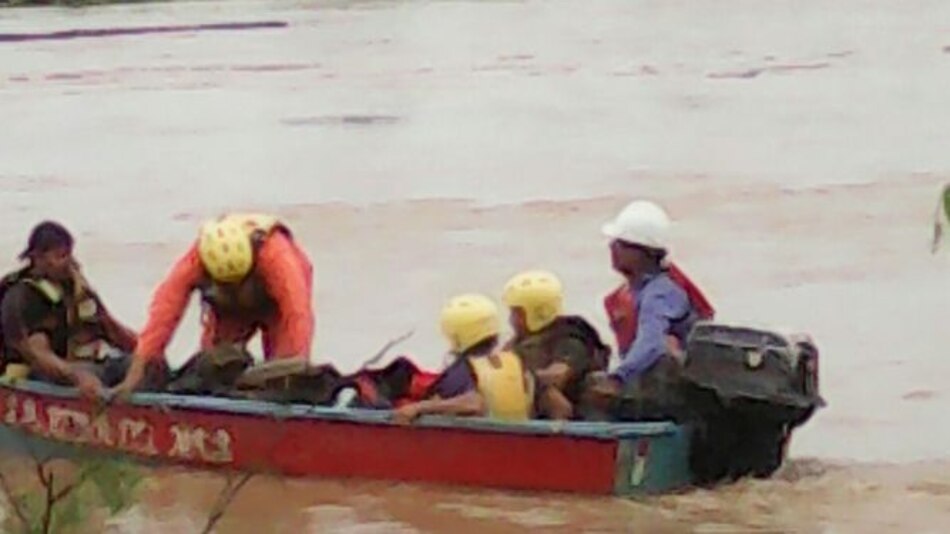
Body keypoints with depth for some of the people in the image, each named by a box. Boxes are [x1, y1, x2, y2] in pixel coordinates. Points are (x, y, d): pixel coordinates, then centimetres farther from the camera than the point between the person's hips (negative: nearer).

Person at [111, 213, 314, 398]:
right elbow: (165, 310, -41)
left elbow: (297, 312, -51)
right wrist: (135, 375, -45)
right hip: (227, 307, 3)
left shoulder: (277, 255, -45)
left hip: (275, 303, -3)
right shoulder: (194, 260, -38)